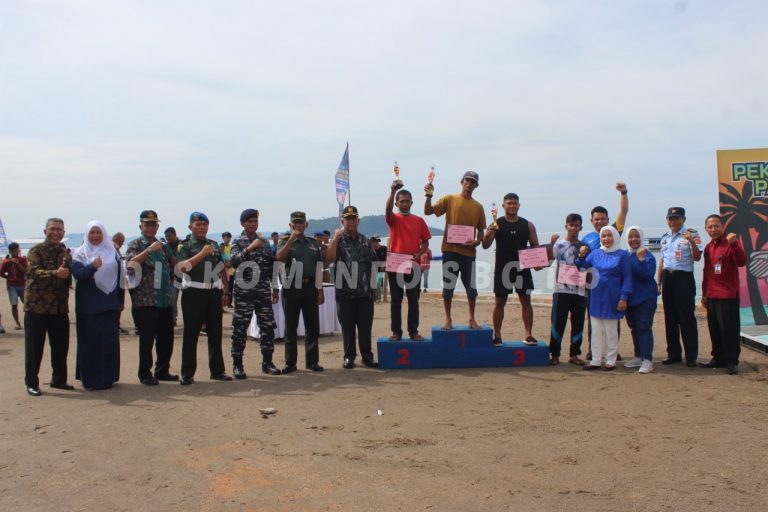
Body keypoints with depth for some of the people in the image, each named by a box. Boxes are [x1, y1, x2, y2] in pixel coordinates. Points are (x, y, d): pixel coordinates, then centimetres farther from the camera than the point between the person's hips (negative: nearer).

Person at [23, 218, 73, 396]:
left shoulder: (65, 253, 12)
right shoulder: (36, 251, -5)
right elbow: (34, 272, -22)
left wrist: (66, 273, -3)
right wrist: (55, 274, -36)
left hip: (59, 308, 5)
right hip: (36, 306, -5)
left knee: (61, 346, 11)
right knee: (34, 348, 2)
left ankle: (59, 380, 24)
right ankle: (31, 383, 12)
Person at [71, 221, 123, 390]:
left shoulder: (112, 252, 10)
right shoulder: (80, 254, 3)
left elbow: (120, 276, 12)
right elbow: (77, 273, -14)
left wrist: (121, 300, 10)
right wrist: (92, 266, -32)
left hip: (110, 305, 2)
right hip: (88, 305, -2)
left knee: (110, 341, 3)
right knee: (89, 342, 0)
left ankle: (107, 376, 12)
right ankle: (90, 378, 8)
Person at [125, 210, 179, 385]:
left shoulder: (163, 246, 17)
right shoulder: (135, 245, 0)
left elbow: (174, 266, 29)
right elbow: (130, 264, -19)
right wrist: (149, 250, -25)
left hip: (165, 300, 6)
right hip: (145, 301, -6)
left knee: (166, 338, 9)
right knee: (147, 338, -2)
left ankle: (163, 371, 22)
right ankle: (145, 374, 8)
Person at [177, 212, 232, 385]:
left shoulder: (214, 245, 15)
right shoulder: (185, 246, 0)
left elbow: (222, 269, 18)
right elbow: (183, 267, -17)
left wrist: (225, 292, 13)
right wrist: (202, 254, -24)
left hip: (214, 293, 5)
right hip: (194, 294, -5)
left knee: (215, 334, 9)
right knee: (191, 335, 0)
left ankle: (217, 370, 17)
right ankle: (187, 374, 5)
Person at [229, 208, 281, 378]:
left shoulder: (265, 242, 13)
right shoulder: (238, 242, 0)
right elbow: (234, 262, -17)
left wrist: (275, 287, 13)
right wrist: (250, 248, -25)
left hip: (264, 291, 4)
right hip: (244, 291, -4)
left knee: (268, 326, 5)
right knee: (240, 328, -1)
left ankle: (267, 363, 15)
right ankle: (237, 365, 8)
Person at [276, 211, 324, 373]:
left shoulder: (313, 244, 14)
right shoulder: (286, 242, 7)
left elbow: (319, 268, 11)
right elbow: (279, 257, -15)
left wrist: (320, 290, 5)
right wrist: (291, 239, -19)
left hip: (310, 287, 2)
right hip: (292, 287, -2)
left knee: (313, 326, 4)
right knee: (290, 327, 3)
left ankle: (312, 361, 14)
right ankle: (290, 362, 10)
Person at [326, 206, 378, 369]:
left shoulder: (366, 241, 10)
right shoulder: (337, 240, 1)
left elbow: (373, 263, 14)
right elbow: (329, 259, -15)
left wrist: (374, 286, 10)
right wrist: (336, 238, -15)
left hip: (365, 292, 2)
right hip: (345, 291, -2)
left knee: (365, 326, 6)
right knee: (347, 327, 5)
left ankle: (367, 355, 16)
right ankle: (349, 356, 15)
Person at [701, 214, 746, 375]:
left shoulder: (731, 243, -7)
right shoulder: (708, 248, 14)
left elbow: (742, 262, -23)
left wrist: (734, 243, -35)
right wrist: (704, 293, 21)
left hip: (728, 295, -7)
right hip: (712, 296, 7)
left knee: (730, 329, -4)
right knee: (714, 329, 13)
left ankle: (732, 361, 2)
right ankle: (719, 358, 23)